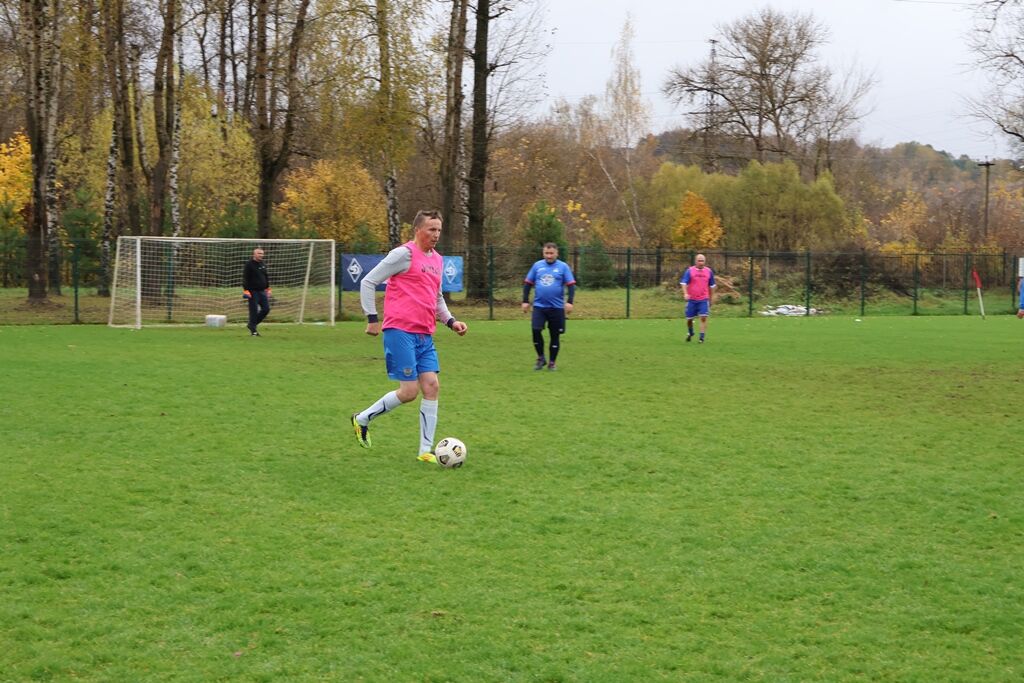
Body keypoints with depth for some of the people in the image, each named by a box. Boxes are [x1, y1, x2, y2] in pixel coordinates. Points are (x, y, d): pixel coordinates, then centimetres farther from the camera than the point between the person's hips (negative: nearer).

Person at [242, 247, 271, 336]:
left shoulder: (263, 265, 13)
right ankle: (253, 330, 3)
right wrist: (245, 290, -18)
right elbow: (245, 278, -12)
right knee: (254, 311, -6)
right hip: (253, 291, -7)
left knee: (266, 309, 3)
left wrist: (268, 289, 20)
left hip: (262, 291, 7)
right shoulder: (249, 265, -8)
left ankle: (252, 324, 18)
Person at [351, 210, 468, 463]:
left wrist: (451, 321, 14)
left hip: (425, 336, 8)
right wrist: (372, 319, -9)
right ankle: (362, 419, 13)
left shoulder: (437, 260, 16)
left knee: (431, 386, -1)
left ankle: (426, 451, 4)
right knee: (409, 391, -9)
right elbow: (368, 283, -6)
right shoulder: (404, 254, -8)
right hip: (400, 331, -8)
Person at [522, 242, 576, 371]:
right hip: (539, 306, 1)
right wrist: (525, 301, 5)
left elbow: (571, 285, -4)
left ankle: (551, 363, 17)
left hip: (556, 307, -1)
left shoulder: (563, 267, -1)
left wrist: (569, 302, -16)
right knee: (536, 330, -14)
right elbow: (527, 283, 11)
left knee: (555, 336, 4)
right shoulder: (537, 265, 5)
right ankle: (541, 358, 5)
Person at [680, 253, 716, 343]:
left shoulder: (709, 271, 5)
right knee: (689, 319, 8)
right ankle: (690, 333, 36)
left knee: (703, 318, -14)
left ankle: (702, 337, -9)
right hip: (692, 299, 0)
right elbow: (684, 283, -9)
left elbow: (711, 286, 16)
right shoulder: (689, 271, -3)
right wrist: (685, 293, -26)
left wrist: (710, 299, 19)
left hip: (704, 299, 0)